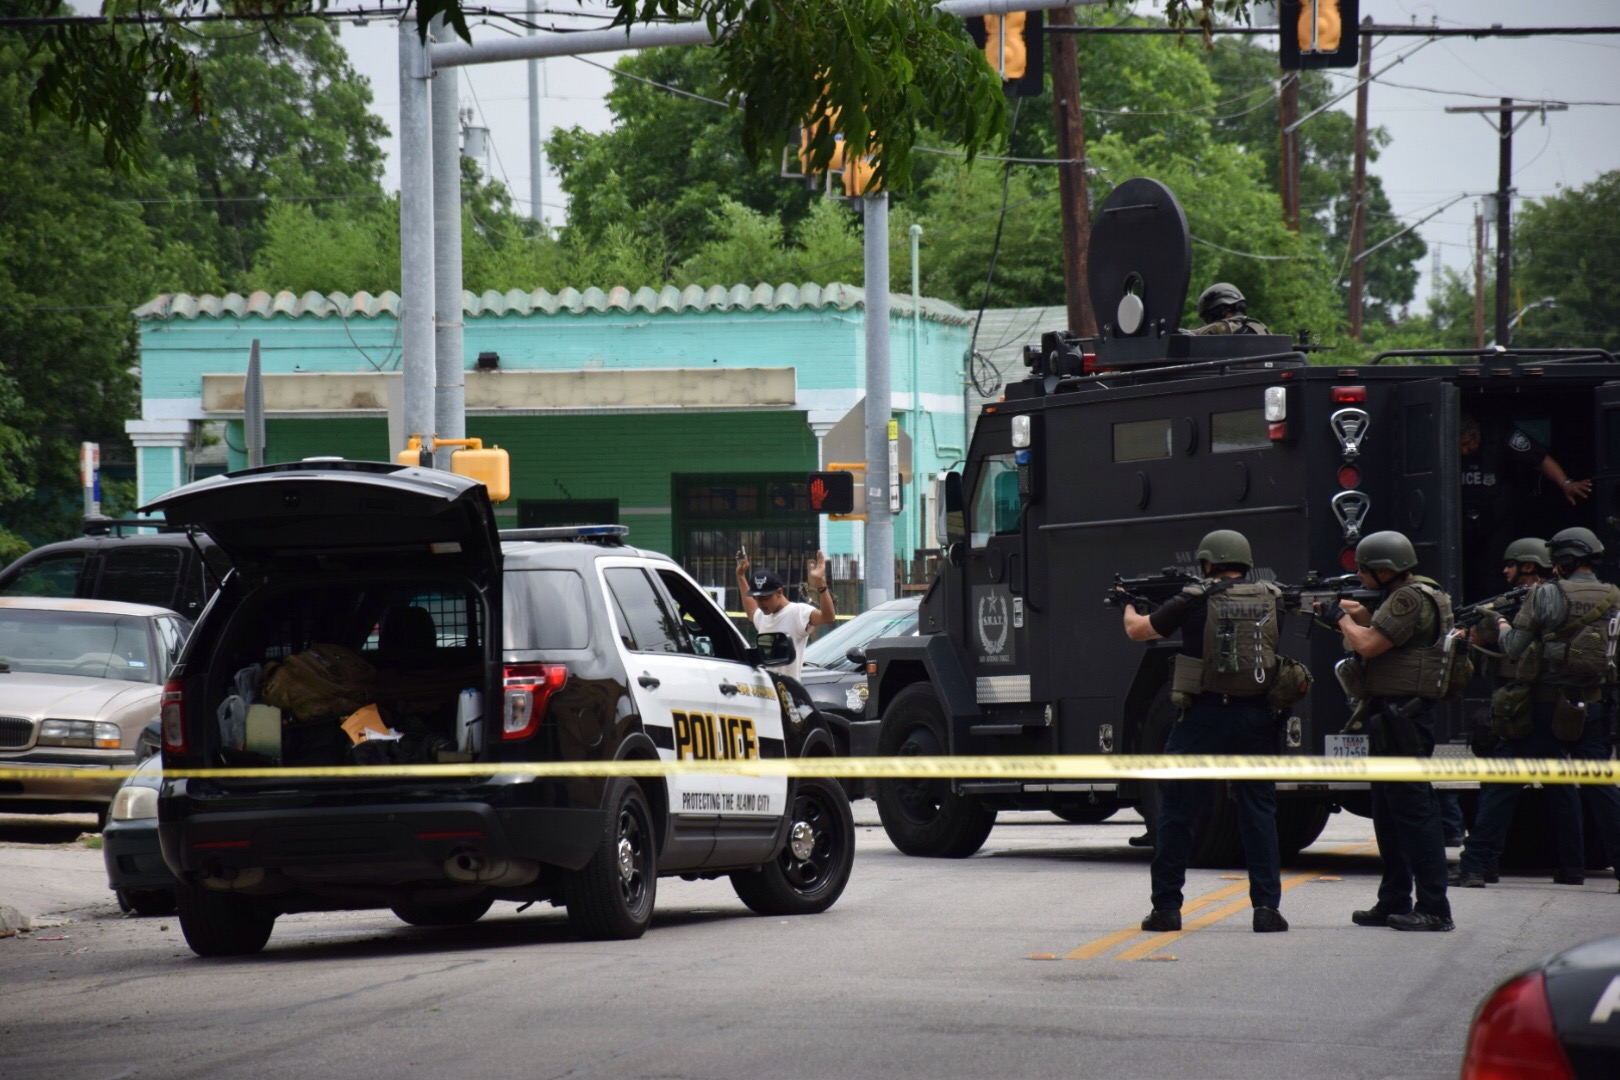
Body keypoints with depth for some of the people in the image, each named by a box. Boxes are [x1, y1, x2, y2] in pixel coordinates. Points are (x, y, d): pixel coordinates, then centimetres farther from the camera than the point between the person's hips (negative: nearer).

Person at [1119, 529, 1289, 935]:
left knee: (1176, 812, 7)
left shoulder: (1194, 601, -6)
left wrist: (1129, 607, 30)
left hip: (1204, 716, -3)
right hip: (1256, 717, 3)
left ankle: (1166, 908, 8)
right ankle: (1267, 906, 0)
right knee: (1259, 813, 7)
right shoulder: (1271, 599, 3)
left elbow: (1137, 630, 8)